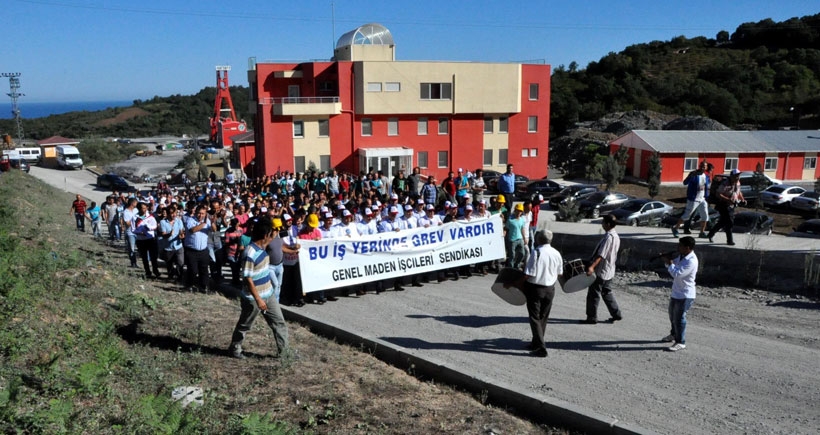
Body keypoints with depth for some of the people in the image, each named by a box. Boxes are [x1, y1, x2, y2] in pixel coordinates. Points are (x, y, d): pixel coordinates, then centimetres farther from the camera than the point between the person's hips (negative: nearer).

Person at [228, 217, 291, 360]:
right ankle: (234, 349, 34)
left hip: (268, 295, 8)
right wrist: (258, 299, -23)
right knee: (244, 326, 13)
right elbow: (248, 278, -25)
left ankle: (283, 352, 18)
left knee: (279, 322, 9)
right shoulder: (250, 253, -27)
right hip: (253, 298, -8)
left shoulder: (262, 247, 1)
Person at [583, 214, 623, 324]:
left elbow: (601, 255, -30)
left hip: (601, 271, -10)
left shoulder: (608, 237, -22)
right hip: (609, 271, 10)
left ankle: (591, 318, 7)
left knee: (593, 294, 0)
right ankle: (616, 314, 24)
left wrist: (592, 266, -38)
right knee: (606, 292, 21)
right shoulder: (616, 236, 9)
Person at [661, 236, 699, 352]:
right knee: (672, 315, 23)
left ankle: (680, 342, 9)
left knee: (679, 318, -2)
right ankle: (674, 335, 43)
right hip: (676, 292, 10)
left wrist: (670, 263, -19)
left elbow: (677, 274, -31)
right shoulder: (681, 256, 4)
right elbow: (674, 264, 17)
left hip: (685, 295, -10)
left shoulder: (691, 261, -26)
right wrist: (668, 261, -4)